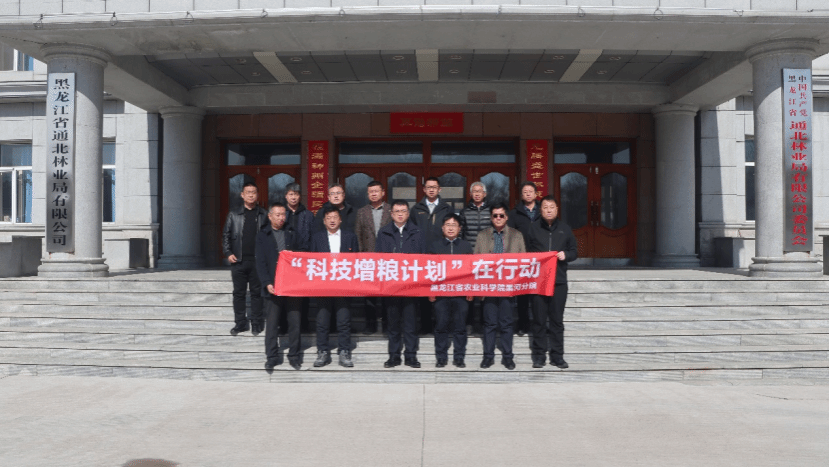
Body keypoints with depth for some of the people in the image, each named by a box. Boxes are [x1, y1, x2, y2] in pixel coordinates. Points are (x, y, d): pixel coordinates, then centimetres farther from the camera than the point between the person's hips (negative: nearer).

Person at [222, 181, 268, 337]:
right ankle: (240, 323, 16)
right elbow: (226, 235, 9)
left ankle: (256, 323, 13)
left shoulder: (263, 215, 4)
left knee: (257, 293, 4)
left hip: (257, 260, -1)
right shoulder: (234, 214, 8)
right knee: (239, 293, 7)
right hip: (238, 260, 1)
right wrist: (228, 253, -2)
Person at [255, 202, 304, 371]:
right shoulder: (262, 236, 5)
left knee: (295, 322, 3)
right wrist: (267, 283, -12)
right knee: (271, 324, 3)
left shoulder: (291, 234, 12)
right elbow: (261, 262, 0)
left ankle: (294, 356, 14)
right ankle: (271, 357, 14)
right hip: (273, 286, -2)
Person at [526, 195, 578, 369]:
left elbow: (574, 251, 12)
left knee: (557, 320, 5)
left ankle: (557, 356, 13)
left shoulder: (565, 228, 10)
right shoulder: (533, 228, 6)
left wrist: (566, 255, -8)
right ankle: (538, 355, 10)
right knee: (539, 320, 2)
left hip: (559, 281, 1)